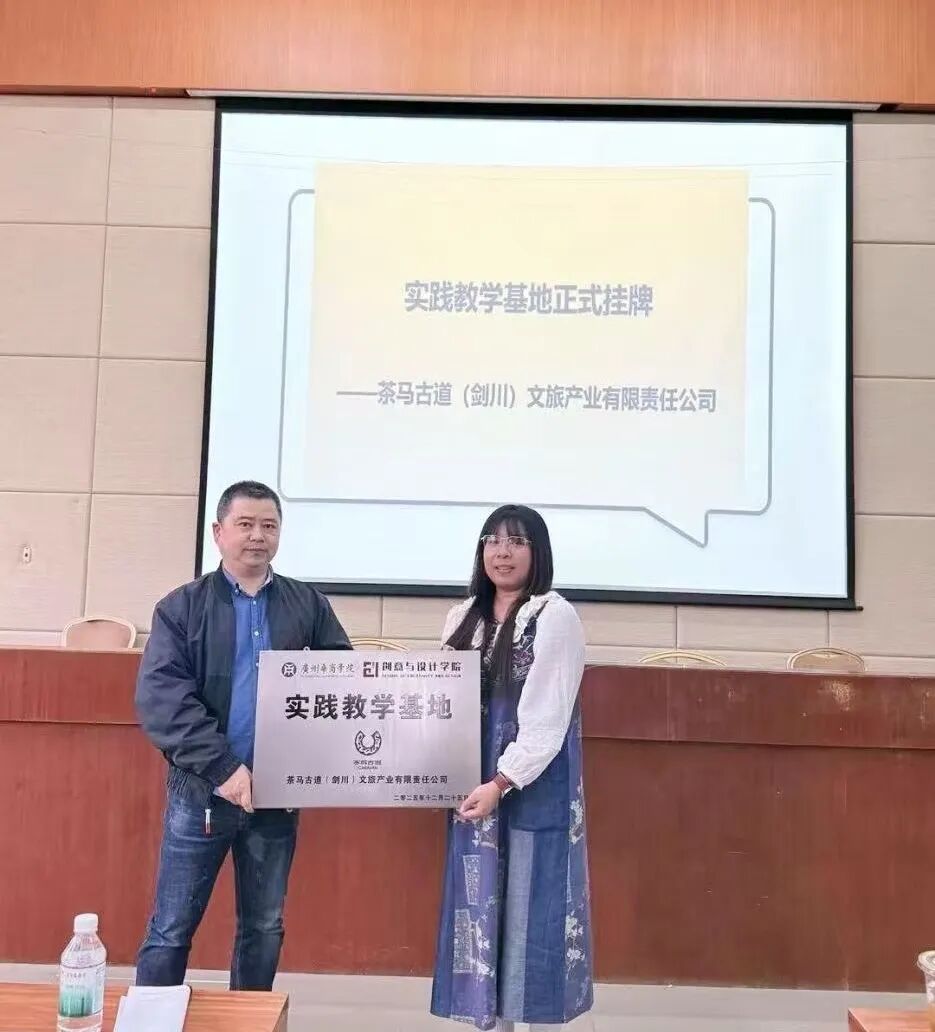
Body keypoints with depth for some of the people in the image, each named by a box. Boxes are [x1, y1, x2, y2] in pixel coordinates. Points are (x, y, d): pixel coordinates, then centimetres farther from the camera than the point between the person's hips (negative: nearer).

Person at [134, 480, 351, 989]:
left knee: (264, 929, 15)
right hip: (201, 789, -2)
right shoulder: (182, 607, -2)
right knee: (172, 929, 7)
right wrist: (223, 767, -19)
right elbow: (160, 697, -11)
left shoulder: (309, 605, 5)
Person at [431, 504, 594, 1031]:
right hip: (476, 784, 6)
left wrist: (502, 783, -18)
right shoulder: (464, 617, 10)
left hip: (534, 788, -6)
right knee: (483, 906, 11)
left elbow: (548, 717, -15)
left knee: (533, 908, 1)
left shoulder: (556, 617, -10)